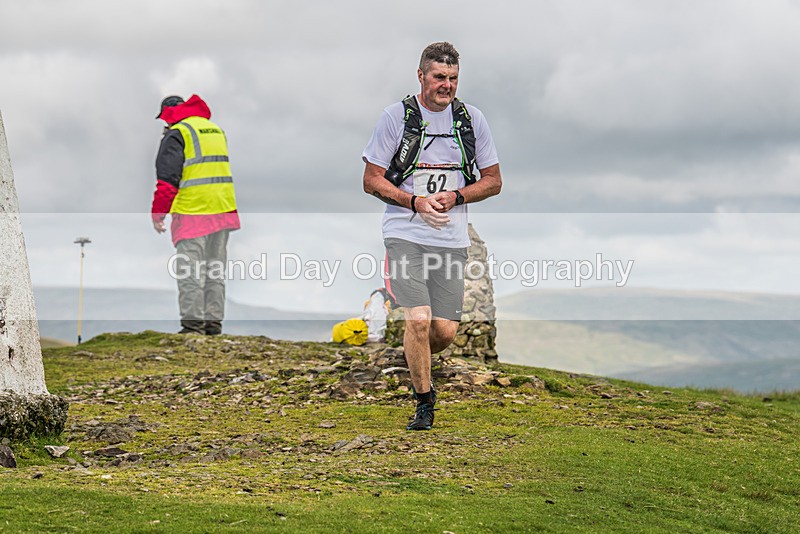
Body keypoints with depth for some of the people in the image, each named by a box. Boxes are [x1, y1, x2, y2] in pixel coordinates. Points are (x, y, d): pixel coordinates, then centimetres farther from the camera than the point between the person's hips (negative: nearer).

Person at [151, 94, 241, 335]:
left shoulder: (177, 134, -6)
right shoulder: (216, 130, 18)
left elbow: (167, 177, -10)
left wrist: (158, 212, -6)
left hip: (192, 213, -7)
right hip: (222, 212, 7)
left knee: (189, 271, -5)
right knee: (214, 271, 12)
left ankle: (193, 324, -9)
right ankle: (213, 322, 12)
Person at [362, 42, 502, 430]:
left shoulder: (471, 118, 5)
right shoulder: (396, 116, -3)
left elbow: (493, 181, 11)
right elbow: (371, 180, 1)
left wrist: (454, 197, -7)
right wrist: (416, 202, -14)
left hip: (452, 238, 3)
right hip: (405, 235, -3)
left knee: (445, 331, 0)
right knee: (419, 319, -16)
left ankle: (414, 361, 34)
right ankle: (424, 399, 4)